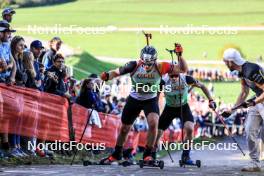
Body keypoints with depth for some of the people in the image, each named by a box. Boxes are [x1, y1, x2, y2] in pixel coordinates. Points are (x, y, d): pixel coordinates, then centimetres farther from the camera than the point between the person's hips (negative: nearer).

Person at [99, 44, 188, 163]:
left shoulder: (160, 67, -23)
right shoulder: (134, 66, -24)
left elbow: (183, 69, -23)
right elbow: (117, 72, -22)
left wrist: (180, 55, -38)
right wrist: (107, 76, -43)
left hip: (151, 101, -1)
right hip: (134, 100, 1)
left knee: (153, 123, -26)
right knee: (124, 129, 13)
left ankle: (147, 154, -8)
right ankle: (117, 154, 37)